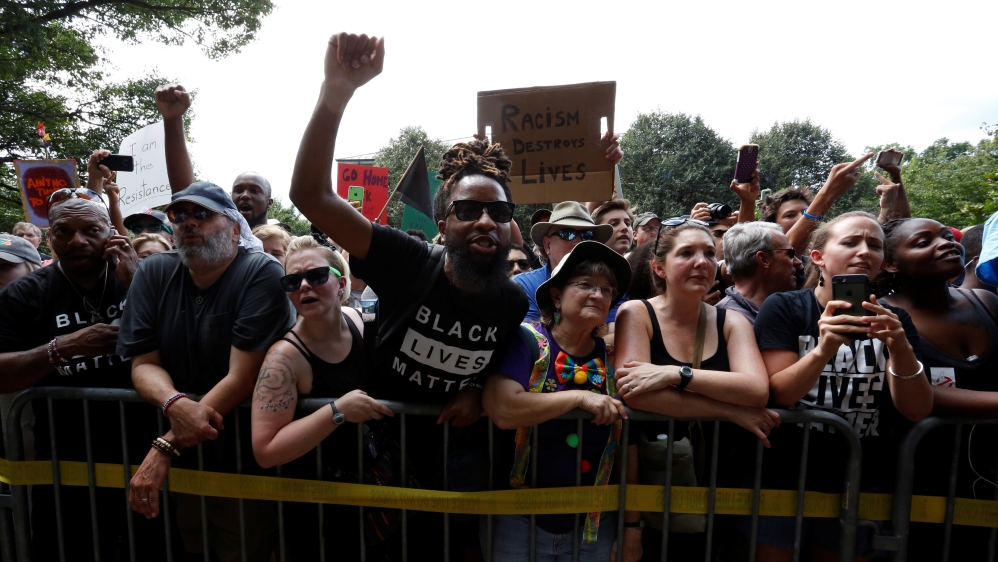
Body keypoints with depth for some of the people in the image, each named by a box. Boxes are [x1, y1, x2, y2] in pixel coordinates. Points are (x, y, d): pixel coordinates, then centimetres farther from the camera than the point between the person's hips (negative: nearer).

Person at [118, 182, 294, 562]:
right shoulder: (154, 273, -1)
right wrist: (175, 404, -25)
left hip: (244, 459, -4)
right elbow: (143, 364, -3)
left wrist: (165, 448, -23)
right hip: (181, 460, 5)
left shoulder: (262, 274, -17)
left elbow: (243, 376, -22)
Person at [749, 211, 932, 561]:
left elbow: (917, 411, -8)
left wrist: (901, 351, -27)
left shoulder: (893, 322, 1)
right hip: (783, 477, -3)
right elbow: (778, 394, -18)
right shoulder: (783, 308, -10)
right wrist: (823, 350, -36)